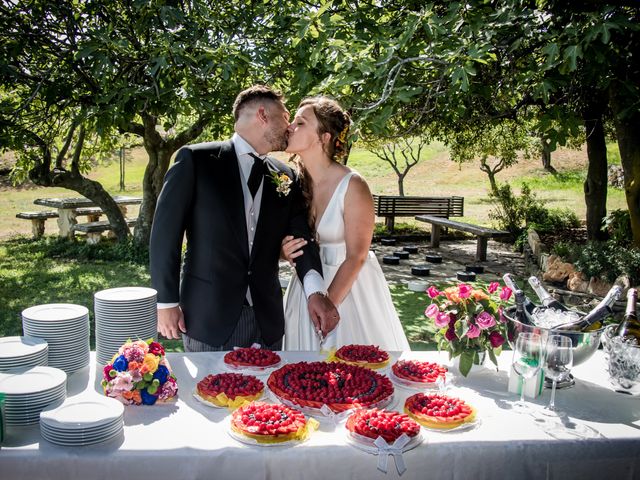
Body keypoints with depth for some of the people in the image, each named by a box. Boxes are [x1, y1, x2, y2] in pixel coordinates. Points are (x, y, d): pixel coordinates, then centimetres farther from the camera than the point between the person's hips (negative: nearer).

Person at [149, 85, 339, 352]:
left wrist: (315, 289, -17)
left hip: (267, 320, 4)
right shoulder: (195, 159, -4)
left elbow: (300, 236, 1)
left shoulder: (285, 177, 10)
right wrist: (167, 301, -7)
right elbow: (166, 230, -4)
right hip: (208, 317, -4)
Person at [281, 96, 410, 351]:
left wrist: (329, 303, -15)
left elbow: (356, 256, -17)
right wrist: (285, 251, -16)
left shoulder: (353, 186, -21)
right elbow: (287, 239, 7)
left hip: (350, 286, -4)